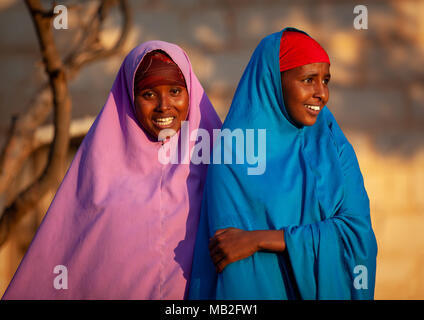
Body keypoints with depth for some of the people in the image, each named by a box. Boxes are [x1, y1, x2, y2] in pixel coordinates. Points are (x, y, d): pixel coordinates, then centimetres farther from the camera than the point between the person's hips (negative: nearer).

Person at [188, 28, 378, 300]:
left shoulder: (335, 147, -3)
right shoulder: (233, 156, -13)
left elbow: (357, 232, -14)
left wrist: (259, 240, -21)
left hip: (330, 289, 3)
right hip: (264, 290, -3)